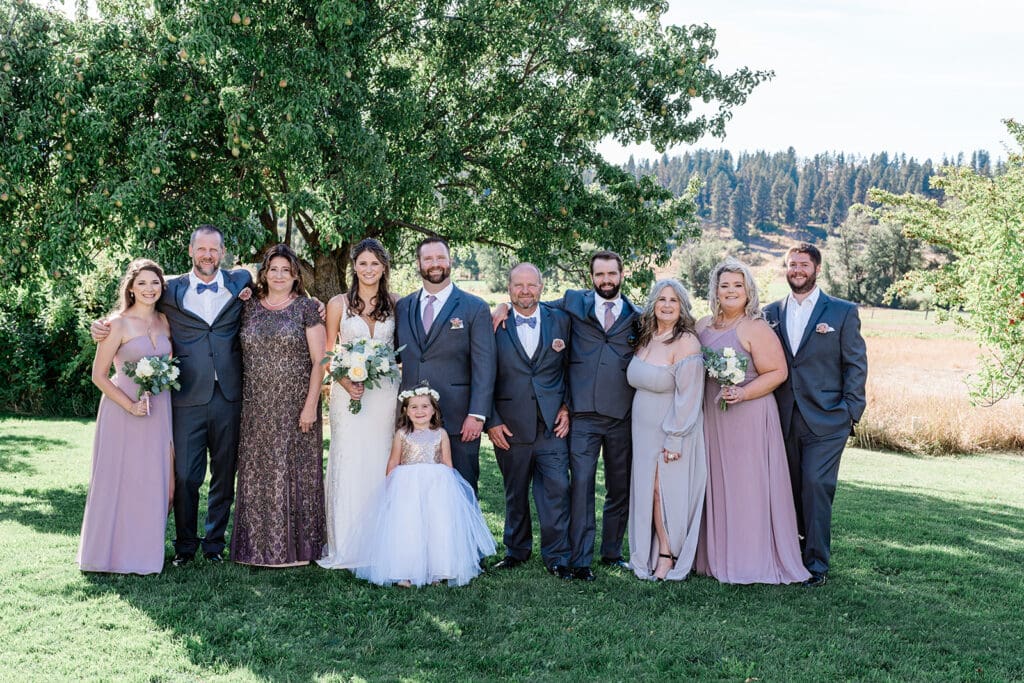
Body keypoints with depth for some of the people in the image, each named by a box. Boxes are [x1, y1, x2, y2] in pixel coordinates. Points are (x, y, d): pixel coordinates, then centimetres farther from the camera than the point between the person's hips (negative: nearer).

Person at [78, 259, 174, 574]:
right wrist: (130, 405, -15)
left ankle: (145, 549, 20)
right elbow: (99, 375, -7)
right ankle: (114, 553, 13)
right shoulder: (119, 324, -8)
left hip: (159, 411, 5)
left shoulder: (165, 321, 8)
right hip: (122, 409, -5)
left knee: (155, 482, 7)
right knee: (119, 480, 1)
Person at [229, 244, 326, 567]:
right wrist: (240, 399, 2)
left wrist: (310, 405, -11)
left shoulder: (306, 307, -1)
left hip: (295, 405, -3)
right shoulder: (250, 307, 9)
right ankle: (259, 545, 15)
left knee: (295, 473, 2)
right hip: (257, 407, 3)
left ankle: (296, 546, 12)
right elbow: (241, 355, 11)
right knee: (256, 475, 5)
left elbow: (318, 361, -4)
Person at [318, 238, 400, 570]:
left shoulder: (395, 304, 7)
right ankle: (345, 546, 5)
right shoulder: (339, 304, 3)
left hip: (385, 391, 1)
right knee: (347, 463, -3)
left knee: (380, 464, 3)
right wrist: (345, 383, -11)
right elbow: (328, 353, 4)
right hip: (348, 390, -1)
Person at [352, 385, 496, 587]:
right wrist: (390, 485, 2)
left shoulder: (440, 434, 7)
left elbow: (447, 463, 10)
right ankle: (405, 572, -9)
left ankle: (437, 571, 0)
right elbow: (393, 463, 9)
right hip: (406, 487, -1)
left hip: (437, 486, 1)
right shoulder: (402, 434, 5)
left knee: (438, 525, -7)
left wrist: (446, 484, 1)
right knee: (406, 527, -10)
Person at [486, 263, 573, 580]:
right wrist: (491, 421, -4)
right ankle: (517, 550, 26)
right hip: (510, 426, 0)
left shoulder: (560, 321, 6)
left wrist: (567, 407, 0)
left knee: (557, 489, -5)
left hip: (552, 424, 0)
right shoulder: (495, 325, 2)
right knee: (515, 493, 11)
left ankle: (557, 556, 5)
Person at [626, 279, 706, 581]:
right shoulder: (645, 339, 7)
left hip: (674, 432, -7)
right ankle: (651, 555, 17)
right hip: (644, 431, 7)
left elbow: (689, 396, -18)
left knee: (668, 491, -3)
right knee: (649, 491, 8)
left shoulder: (686, 343, -15)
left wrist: (674, 439, -19)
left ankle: (668, 557, 9)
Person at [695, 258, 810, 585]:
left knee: (747, 487, -2)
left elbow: (777, 372, -12)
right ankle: (718, 556, 19)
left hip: (749, 419, -6)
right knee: (717, 486, 10)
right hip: (713, 419, 6)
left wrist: (743, 393, -21)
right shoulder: (703, 326, 11)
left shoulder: (755, 328, -9)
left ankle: (751, 560, 7)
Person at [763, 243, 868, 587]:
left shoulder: (843, 312, 1)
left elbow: (856, 364, 1)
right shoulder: (771, 313, 10)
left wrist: (851, 413, -6)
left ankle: (817, 564, 0)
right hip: (784, 420, 4)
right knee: (793, 490, 8)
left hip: (825, 420, -3)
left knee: (816, 485, -10)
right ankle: (802, 550, 22)